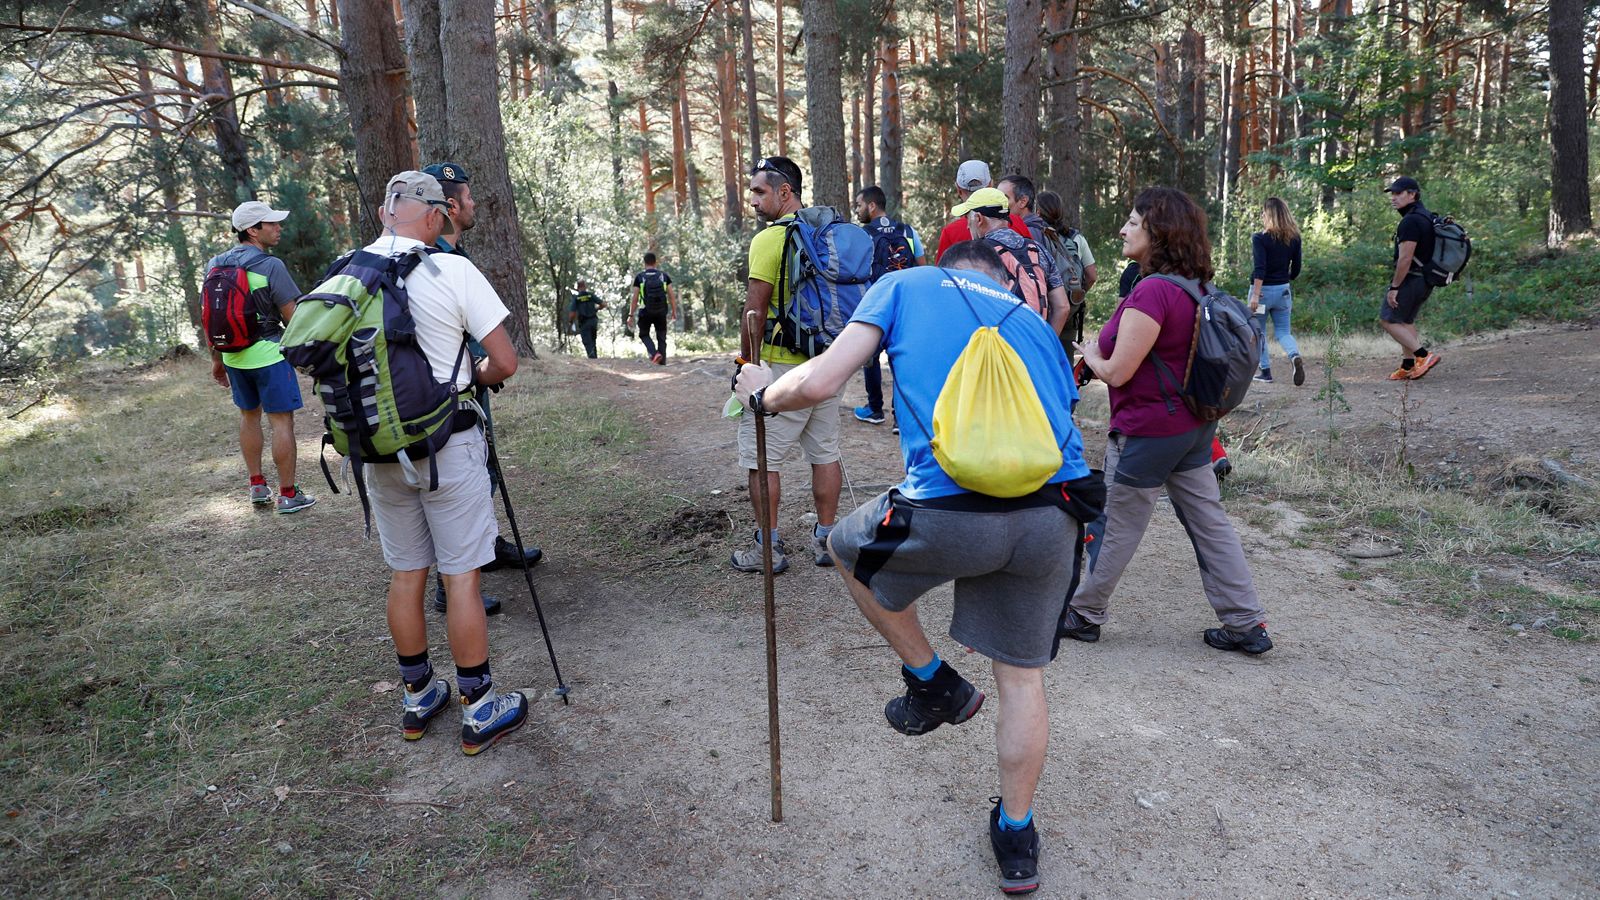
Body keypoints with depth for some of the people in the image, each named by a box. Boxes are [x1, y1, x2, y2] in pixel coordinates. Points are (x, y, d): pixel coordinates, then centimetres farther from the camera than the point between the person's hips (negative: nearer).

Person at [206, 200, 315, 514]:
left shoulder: (215, 265, 5)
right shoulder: (271, 266, -16)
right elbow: (294, 317, -15)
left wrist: (217, 359, 19)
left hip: (233, 355, 7)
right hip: (268, 354, -7)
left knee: (248, 416, 19)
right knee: (281, 420, -1)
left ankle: (257, 486, 26)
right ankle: (288, 495, 3)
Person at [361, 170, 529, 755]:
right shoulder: (454, 271, -12)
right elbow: (505, 364, -11)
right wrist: (475, 376, 10)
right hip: (447, 445, -5)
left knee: (405, 574, 15)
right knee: (461, 576, 3)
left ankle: (417, 698, 29)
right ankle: (479, 710, 13)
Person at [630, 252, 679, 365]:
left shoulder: (639, 277, -4)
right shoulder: (664, 275, 2)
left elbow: (635, 298, -6)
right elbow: (672, 295, -1)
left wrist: (631, 315, 0)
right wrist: (674, 312, 5)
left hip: (645, 312, -1)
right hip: (661, 312, 2)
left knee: (644, 334, 17)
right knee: (661, 337, 12)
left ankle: (654, 353, -8)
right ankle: (662, 363, 8)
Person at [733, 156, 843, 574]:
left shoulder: (769, 240, -13)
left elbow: (754, 312, -15)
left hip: (782, 366, -7)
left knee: (761, 458, 3)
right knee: (825, 452, 13)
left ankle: (769, 547, 8)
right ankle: (825, 540, 21)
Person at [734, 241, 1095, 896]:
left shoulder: (907, 286, 15)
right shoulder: (1033, 321, 27)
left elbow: (818, 384, 0)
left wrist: (762, 394, 24)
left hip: (950, 512, -5)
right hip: (1054, 513, 5)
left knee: (849, 549, 28)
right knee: (1022, 675, 23)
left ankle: (933, 683, 35)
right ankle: (1016, 838, 38)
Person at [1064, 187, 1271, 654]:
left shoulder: (1152, 291, -24)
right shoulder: (1193, 287, 6)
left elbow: (1118, 372, -23)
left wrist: (1091, 356, -3)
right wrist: (1102, 349, 6)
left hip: (1148, 430, -9)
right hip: (1194, 423, 9)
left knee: (1115, 527, 7)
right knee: (1209, 521, 14)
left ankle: (1083, 615, 24)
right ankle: (1248, 624, 21)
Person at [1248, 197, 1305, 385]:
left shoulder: (1259, 238, -12)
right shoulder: (1294, 238, 3)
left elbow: (1260, 268, -20)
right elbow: (1296, 269, 8)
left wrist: (1255, 295, -22)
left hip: (1262, 289, -4)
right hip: (1283, 290, 5)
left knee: (1258, 332, 11)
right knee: (1283, 332, 11)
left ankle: (1265, 370, 14)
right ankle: (1295, 356, -18)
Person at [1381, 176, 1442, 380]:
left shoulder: (1411, 221, -19)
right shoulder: (1426, 216, 14)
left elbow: (1405, 258, -23)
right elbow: (1421, 253, 18)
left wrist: (1394, 287, -19)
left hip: (1410, 279, -10)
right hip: (1426, 279, 10)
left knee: (1387, 319, -4)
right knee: (1406, 320, 17)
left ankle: (1424, 355, -9)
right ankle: (1408, 366, 17)